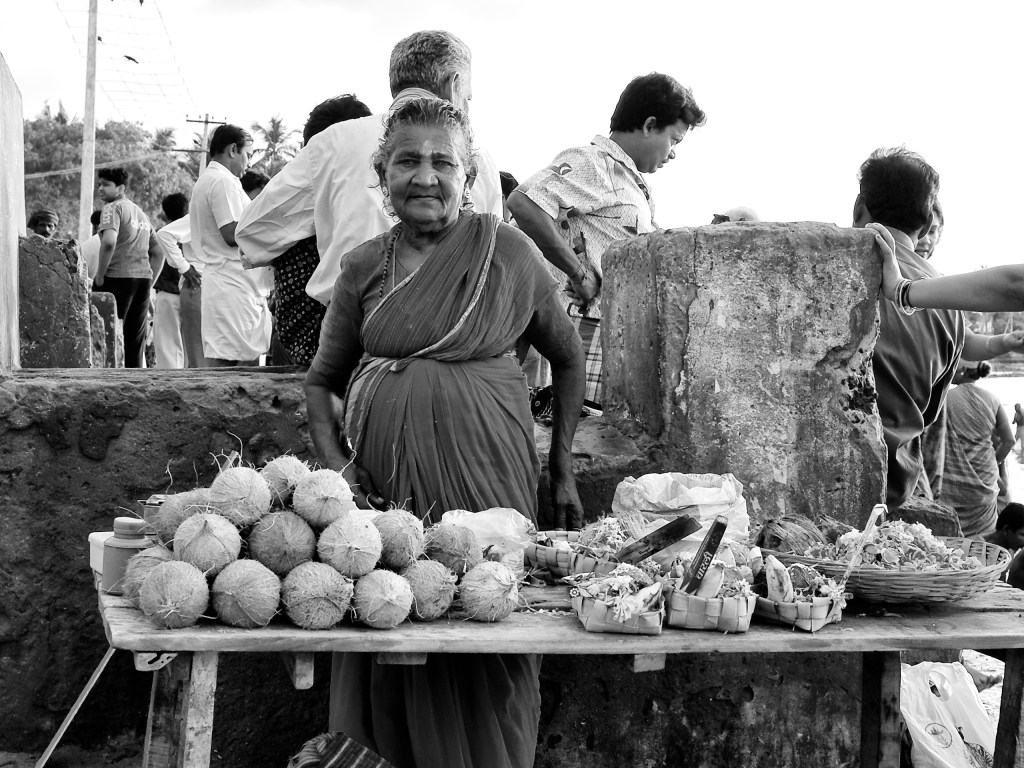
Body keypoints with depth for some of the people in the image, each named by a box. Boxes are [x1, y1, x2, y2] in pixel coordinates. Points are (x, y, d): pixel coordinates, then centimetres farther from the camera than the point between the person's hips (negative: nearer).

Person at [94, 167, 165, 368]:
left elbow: (109, 242, -22)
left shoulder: (113, 208, -4)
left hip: (119, 277, -8)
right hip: (143, 277, 8)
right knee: (136, 341, 9)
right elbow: (158, 252, 25)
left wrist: (99, 276, -13)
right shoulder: (140, 213, 22)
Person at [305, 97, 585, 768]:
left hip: (485, 481, -2)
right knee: (394, 655, 6)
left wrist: (563, 470, 9)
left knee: (486, 664, -1)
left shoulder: (509, 253, 0)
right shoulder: (364, 267, 6)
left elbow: (568, 357, 11)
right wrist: (335, 464, -1)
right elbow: (322, 381, 16)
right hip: (384, 482, 2)